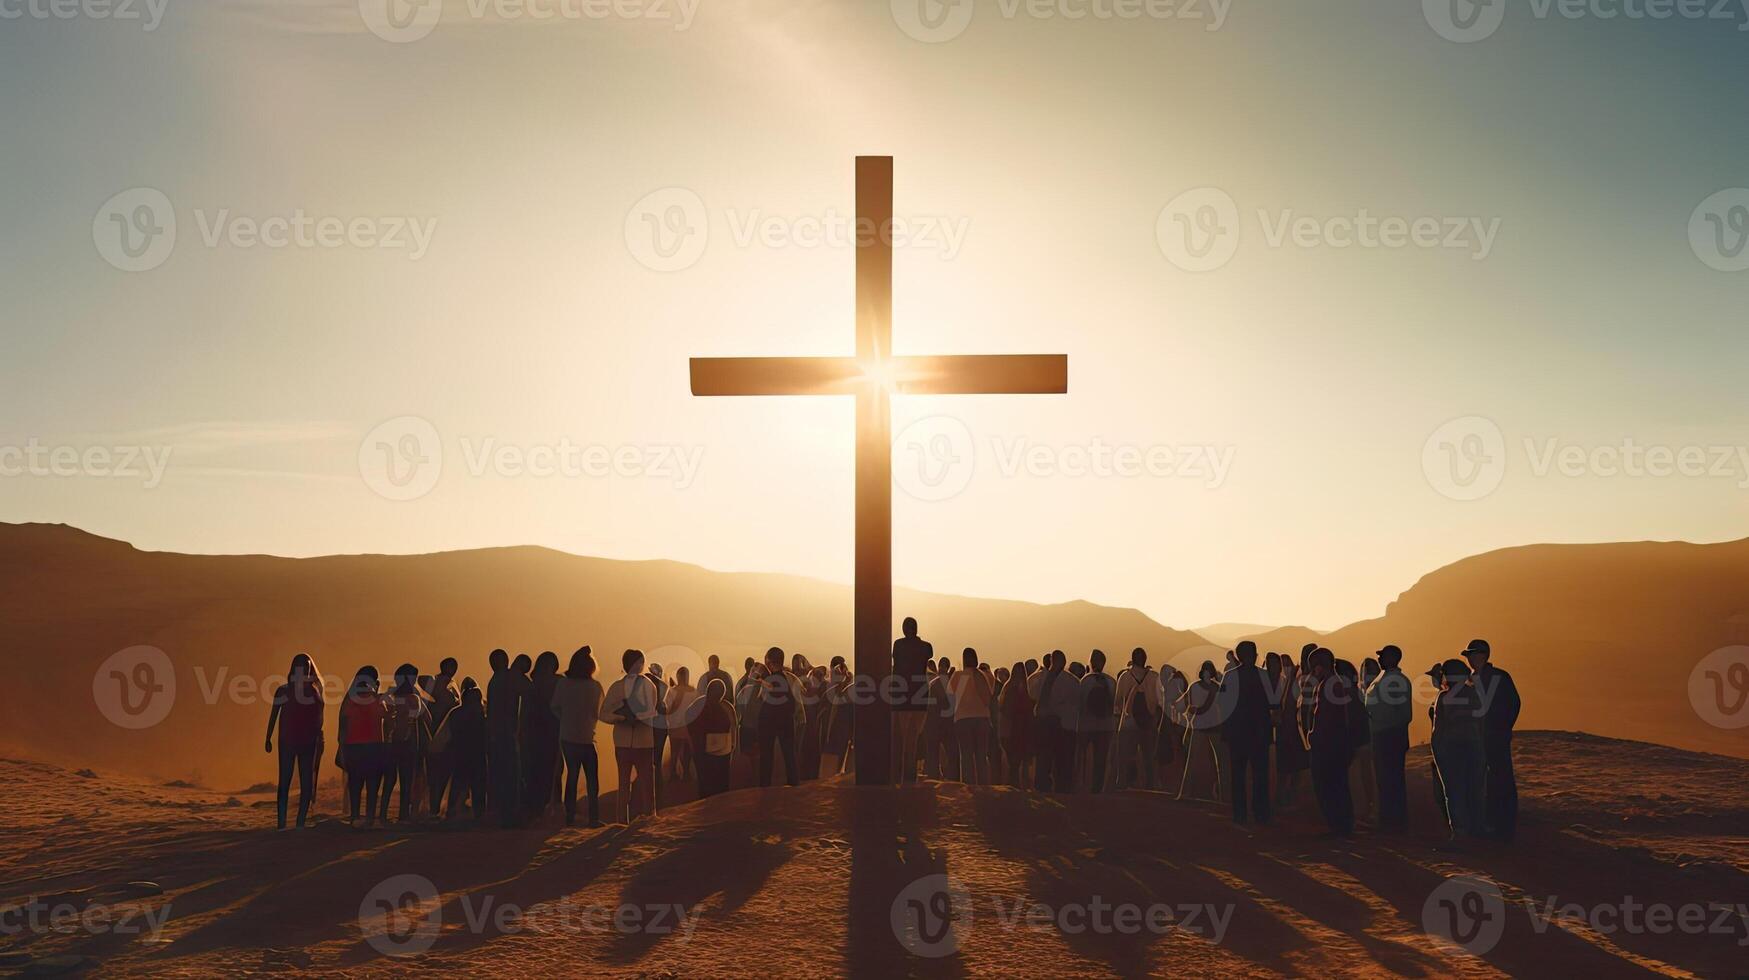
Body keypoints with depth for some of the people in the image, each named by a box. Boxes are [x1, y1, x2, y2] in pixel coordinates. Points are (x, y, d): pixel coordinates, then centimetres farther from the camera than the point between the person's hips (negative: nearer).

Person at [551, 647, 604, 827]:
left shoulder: (562, 683, -3)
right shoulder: (594, 686, -11)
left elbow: (554, 707, 4)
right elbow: (598, 712, -5)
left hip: (566, 736, 4)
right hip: (586, 737, -3)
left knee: (571, 775, 13)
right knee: (592, 779, 4)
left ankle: (570, 816, 14)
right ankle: (594, 817, 1)